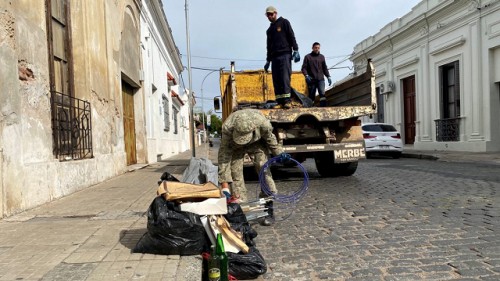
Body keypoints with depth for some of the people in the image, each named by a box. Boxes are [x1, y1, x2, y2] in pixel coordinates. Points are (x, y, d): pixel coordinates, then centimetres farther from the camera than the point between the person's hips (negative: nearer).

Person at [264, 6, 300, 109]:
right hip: (274, 57, 6)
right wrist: (268, 60, 22)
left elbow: (292, 36, 0)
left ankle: (287, 101, -21)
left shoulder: (284, 22, 9)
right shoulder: (269, 30, 25)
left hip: (285, 55, -6)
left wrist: (295, 50, -11)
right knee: (276, 80, -3)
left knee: (285, 77, -17)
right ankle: (280, 102, -5)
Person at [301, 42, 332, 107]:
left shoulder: (322, 57, 17)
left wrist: (328, 77, 8)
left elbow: (325, 68, 20)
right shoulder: (308, 57, 7)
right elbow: (304, 68, 2)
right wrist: (306, 75, -15)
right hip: (311, 80, -1)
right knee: (311, 96, 1)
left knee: (322, 93, -17)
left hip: (320, 79, 2)